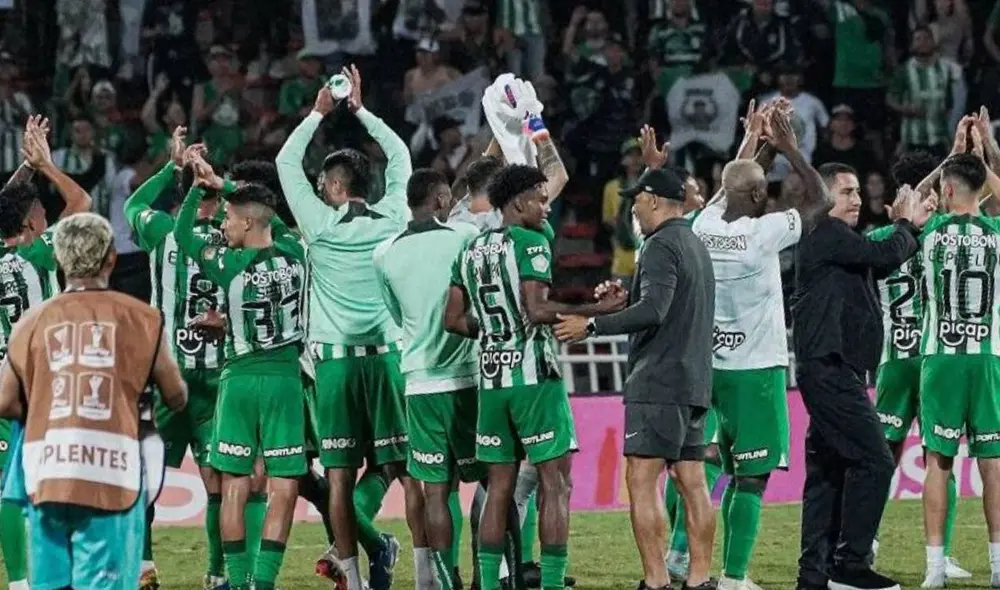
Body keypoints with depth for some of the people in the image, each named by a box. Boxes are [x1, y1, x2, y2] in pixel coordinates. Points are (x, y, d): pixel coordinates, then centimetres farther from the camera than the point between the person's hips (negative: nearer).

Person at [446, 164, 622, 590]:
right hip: (533, 377, -7)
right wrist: (595, 310, -15)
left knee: (499, 486, 11)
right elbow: (536, 310, -20)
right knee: (555, 483, -1)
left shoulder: (472, 251, 12)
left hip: (491, 378, 7)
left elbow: (454, 320, 12)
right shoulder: (531, 244, -9)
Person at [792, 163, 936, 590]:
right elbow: (885, 255, -17)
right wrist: (906, 225, 2)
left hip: (833, 372, 11)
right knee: (873, 461, -13)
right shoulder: (827, 234, -10)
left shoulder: (834, 239, 20)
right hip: (830, 371, -11)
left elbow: (881, 263, 27)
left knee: (828, 470, 10)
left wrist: (911, 225, 16)